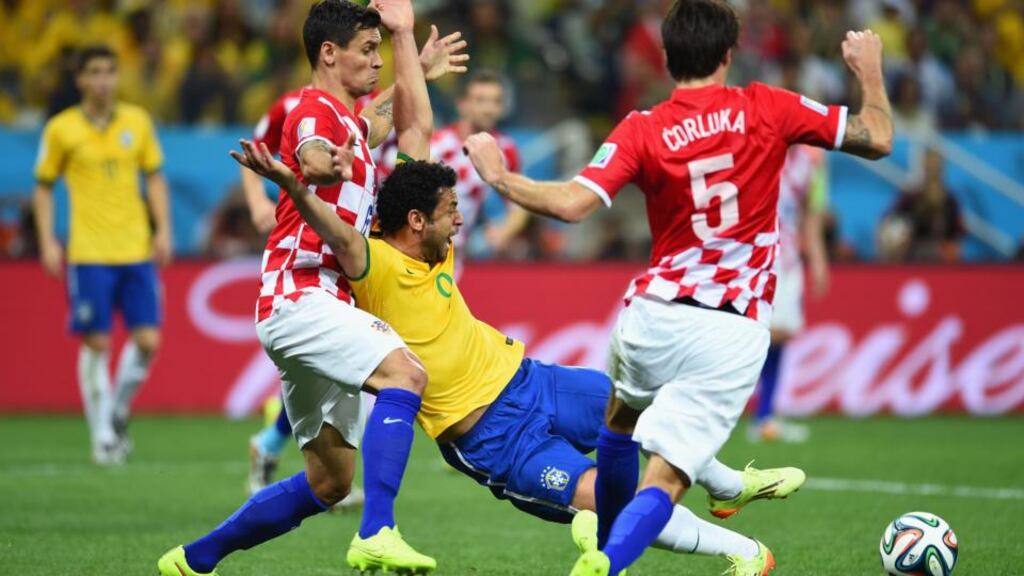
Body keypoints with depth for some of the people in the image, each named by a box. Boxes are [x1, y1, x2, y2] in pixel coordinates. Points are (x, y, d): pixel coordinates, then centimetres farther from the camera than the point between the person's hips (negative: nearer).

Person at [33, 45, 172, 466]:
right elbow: (43, 187, 7)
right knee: (96, 343, -3)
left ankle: (118, 413, 20)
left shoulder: (137, 121, 7)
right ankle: (102, 435, 7)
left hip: (136, 250, 3)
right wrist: (47, 241, -2)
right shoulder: (61, 129, 0)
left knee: (147, 340, -3)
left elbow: (155, 178, 14)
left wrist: (163, 230, 5)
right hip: (89, 253, -3)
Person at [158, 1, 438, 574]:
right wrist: (324, 165, -55)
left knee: (329, 482, 10)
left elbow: (417, 122, 36)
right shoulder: (316, 110, -8)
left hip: (322, 301, 10)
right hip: (301, 295, -10)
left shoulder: (351, 119, 22)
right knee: (405, 373, -31)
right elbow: (311, 160, -31)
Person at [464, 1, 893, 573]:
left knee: (621, 422, 33)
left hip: (653, 315, 2)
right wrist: (871, 71, 23)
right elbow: (878, 139, 5)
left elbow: (572, 203, -14)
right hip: (734, 332, -2)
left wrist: (500, 177, 1)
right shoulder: (767, 109, -1)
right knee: (666, 478, -6)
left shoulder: (642, 131, -3)